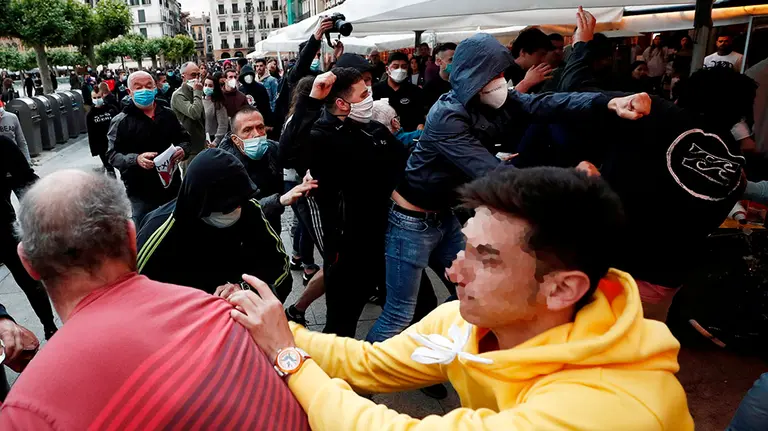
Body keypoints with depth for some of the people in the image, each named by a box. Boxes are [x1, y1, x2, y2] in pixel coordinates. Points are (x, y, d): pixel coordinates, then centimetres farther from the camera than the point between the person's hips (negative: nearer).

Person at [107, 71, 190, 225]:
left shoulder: (168, 114, 5)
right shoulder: (121, 121, -7)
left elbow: (185, 139, 15)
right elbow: (112, 155, -9)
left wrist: (182, 149, -9)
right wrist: (136, 159, -28)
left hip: (171, 186, 4)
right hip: (141, 192, -4)